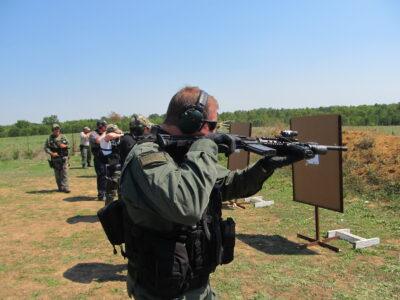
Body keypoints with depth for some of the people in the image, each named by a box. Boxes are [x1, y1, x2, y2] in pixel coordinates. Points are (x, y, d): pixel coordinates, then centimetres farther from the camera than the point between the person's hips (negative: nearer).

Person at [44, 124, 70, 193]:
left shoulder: (63, 137, 6)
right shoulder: (49, 138, 1)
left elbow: (67, 144, 16)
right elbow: (46, 148, 1)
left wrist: (64, 145, -8)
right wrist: (51, 153, -14)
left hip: (63, 158, 0)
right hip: (55, 158, 0)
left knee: (64, 173, -6)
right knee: (57, 174, 7)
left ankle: (65, 187, -6)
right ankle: (60, 187, 18)